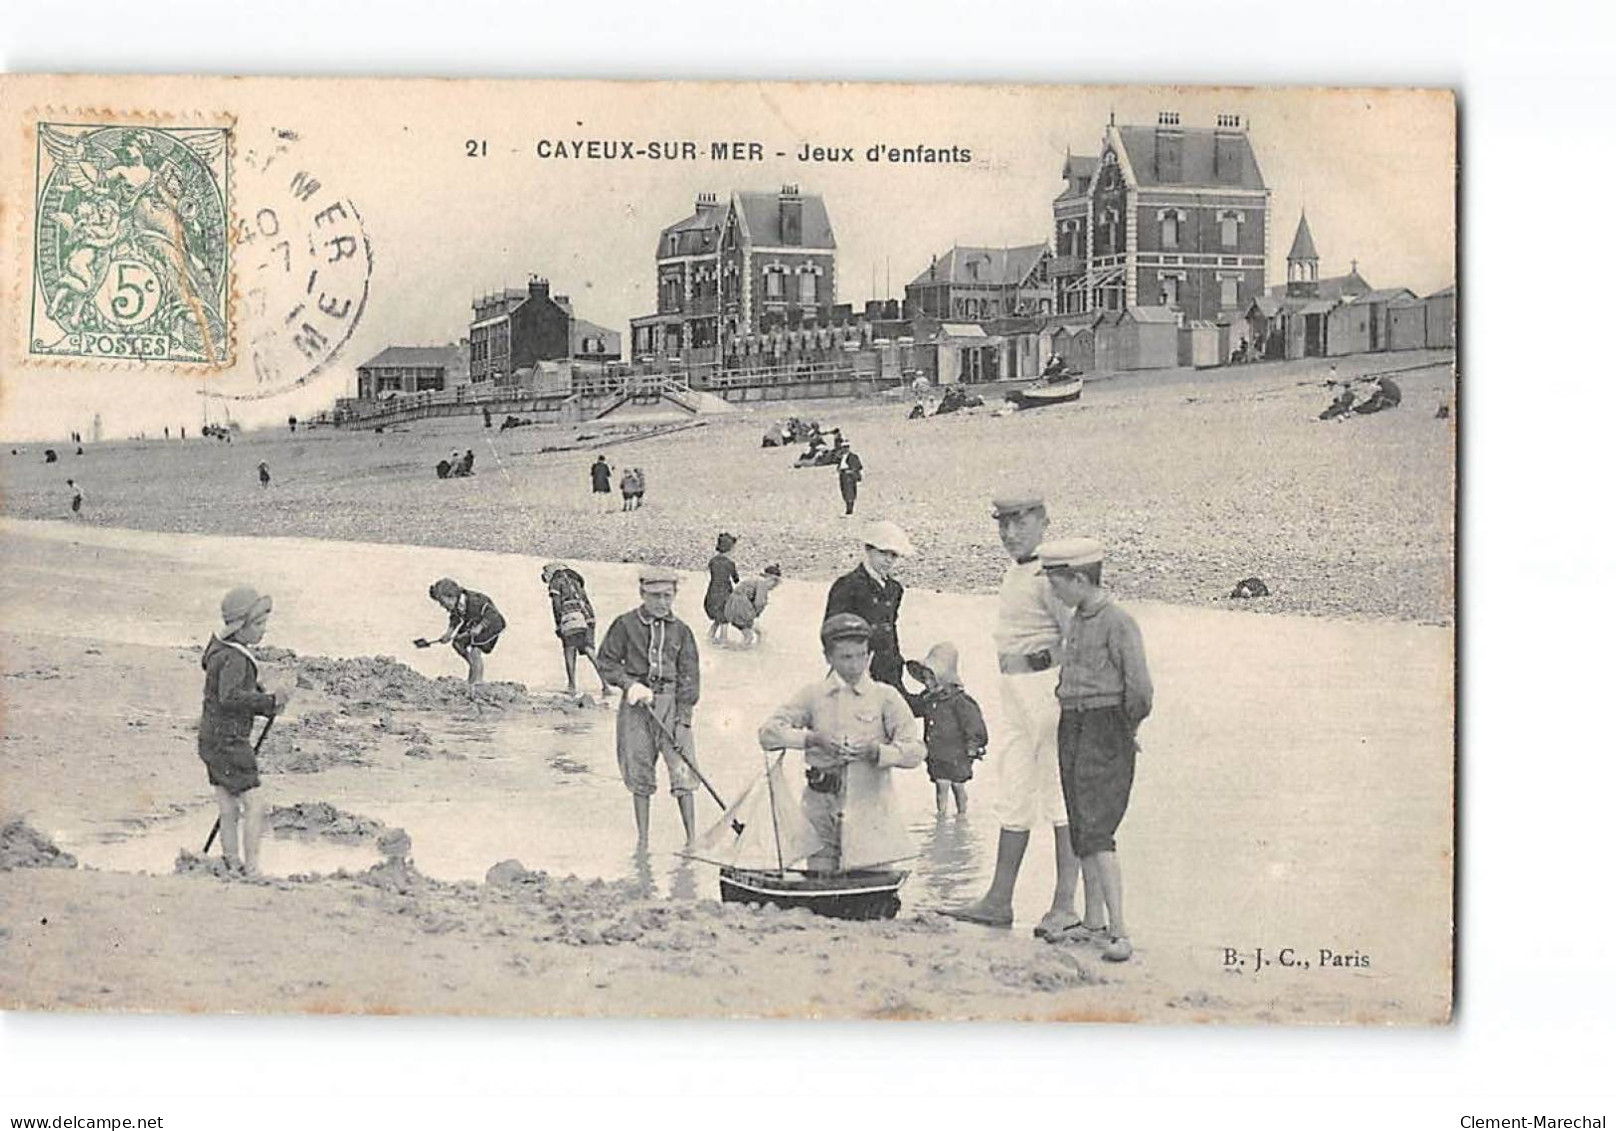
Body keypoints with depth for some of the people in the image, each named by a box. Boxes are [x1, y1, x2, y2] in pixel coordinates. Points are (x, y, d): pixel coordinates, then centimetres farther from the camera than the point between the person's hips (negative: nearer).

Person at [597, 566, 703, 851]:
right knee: (639, 773, 5)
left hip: (672, 703, 0)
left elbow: (689, 677, 2)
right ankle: (643, 839, 15)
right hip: (636, 704, 0)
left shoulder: (681, 631, 4)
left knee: (682, 770, -7)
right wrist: (630, 684, -12)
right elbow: (607, 662, 5)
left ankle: (692, 839, 0)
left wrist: (683, 718, -6)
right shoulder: (625, 625, 1)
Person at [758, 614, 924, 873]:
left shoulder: (885, 697, 3)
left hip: (870, 808, -1)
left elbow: (915, 751, -2)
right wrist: (813, 739, -12)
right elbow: (768, 732, 2)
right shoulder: (813, 695, 8)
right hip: (822, 810, 2)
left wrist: (876, 751, -19)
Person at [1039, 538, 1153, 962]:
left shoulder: (1118, 622, -15)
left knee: (1095, 831, -15)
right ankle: (1093, 922, 23)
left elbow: (1140, 689, -16)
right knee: (1081, 828, 13)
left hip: (1106, 729, -9)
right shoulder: (1078, 619, 11)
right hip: (1073, 728, 9)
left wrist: (1126, 730, -1)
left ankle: (1119, 932, -16)